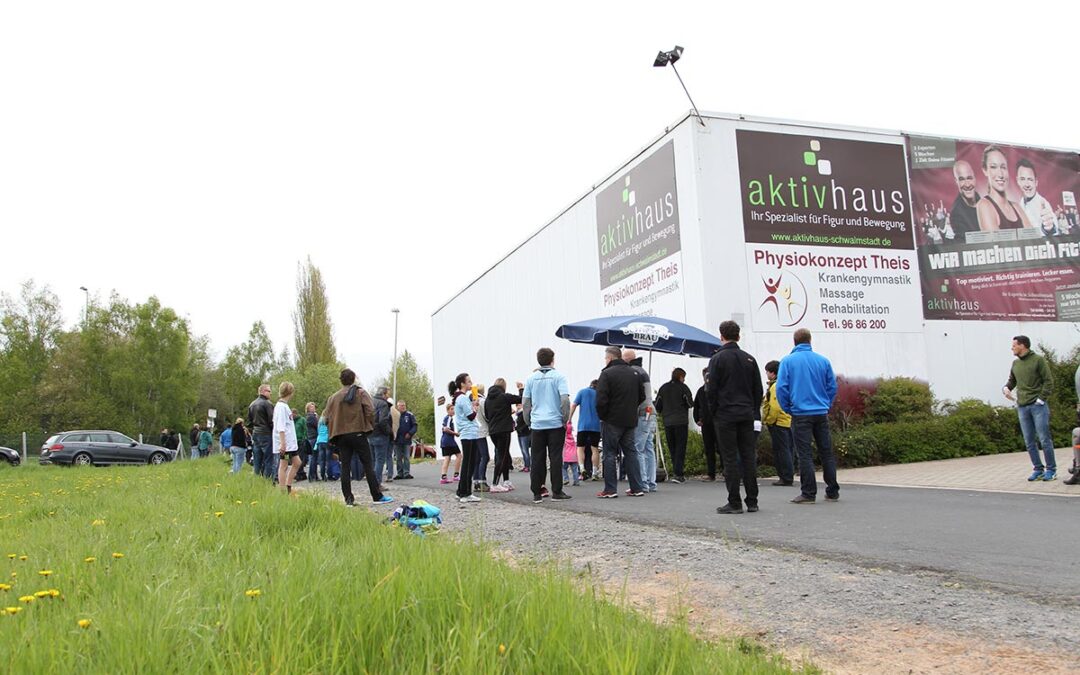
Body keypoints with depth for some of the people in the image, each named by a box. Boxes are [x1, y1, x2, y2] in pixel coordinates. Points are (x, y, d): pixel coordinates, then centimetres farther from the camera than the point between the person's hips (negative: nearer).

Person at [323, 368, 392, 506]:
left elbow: (327, 417, 3)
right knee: (367, 465, 2)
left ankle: (348, 499, 3)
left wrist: (333, 433, 12)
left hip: (341, 436, 3)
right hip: (358, 433, -3)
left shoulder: (333, 397, 7)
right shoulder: (361, 393, -2)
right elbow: (370, 411, -12)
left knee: (345, 467, 6)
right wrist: (370, 427, 1)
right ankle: (377, 496, 3)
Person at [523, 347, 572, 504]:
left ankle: (537, 493, 7)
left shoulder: (531, 378, 5)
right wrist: (566, 419, -2)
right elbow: (565, 399, -13)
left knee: (537, 459, 5)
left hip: (537, 424, 2)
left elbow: (525, 402, 6)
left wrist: (528, 421, 14)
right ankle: (557, 491, 5)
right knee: (555, 458, 3)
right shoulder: (558, 376, -4)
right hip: (555, 423, -2)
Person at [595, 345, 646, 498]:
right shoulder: (634, 373, 11)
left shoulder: (607, 374, -11)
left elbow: (601, 400, -17)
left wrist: (602, 416, -3)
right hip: (630, 421, 6)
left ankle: (610, 490, 0)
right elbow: (642, 397, 15)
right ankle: (637, 488, 12)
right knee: (631, 453, 12)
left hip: (612, 421, -6)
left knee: (610, 454, 0)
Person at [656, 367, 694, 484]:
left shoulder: (663, 388, 8)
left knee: (672, 448, 11)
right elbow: (690, 403, -5)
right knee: (680, 448, -2)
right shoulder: (683, 387, -4)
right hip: (681, 422, -4)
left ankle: (677, 472, 14)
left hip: (667, 422, 4)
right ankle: (678, 474, -8)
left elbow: (657, 405, 9)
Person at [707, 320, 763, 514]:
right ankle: (752, 502, 10)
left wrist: (714, 411, 4)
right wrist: (755, 413, 16)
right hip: (747, 415, 5)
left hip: (725, 415, -5)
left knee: (730, 459, -2)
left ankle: (734, 502, -1)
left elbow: (712, 389, -9)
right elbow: (758, 390, 11)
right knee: (748, 457, 8)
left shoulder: (718, 359, -6)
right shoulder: (749, 359, 9)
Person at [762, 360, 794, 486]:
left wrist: (769, 421, -11)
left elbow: (775, 406, -22)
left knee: (781, 451, -5)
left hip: (779, 423, -9)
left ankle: (786, 479, -3)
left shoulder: (775, 386, -14)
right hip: (788, 422, 9)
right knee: (787, 451, 13)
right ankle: (788, 477, 18)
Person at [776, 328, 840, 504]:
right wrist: (826, 406, 16)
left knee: (805, 455, 0)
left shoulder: (787, 361, -3)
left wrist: (788, 409, 4)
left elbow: (781, 388, -7)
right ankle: (833, 492, 17)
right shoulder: (823, 361, 4)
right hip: (821, 413, 3)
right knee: (827, 452, 11)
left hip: (801, 414, -3)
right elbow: (832, 386, 5)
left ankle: (808, 494, 0)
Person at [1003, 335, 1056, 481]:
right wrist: (1006, 388, 4)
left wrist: (1041, 398, -13)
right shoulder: (1015, 363, 12)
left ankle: (1051, 469, 5)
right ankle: (1038, 469, 13)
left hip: (1038, 405, -6)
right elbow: (1012, 380, 25)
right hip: (1022, 407, 6)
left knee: (1044, 439, -3)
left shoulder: (1038, 360, -4)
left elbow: (1048, 381, -6)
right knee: (1029, 442, 6)